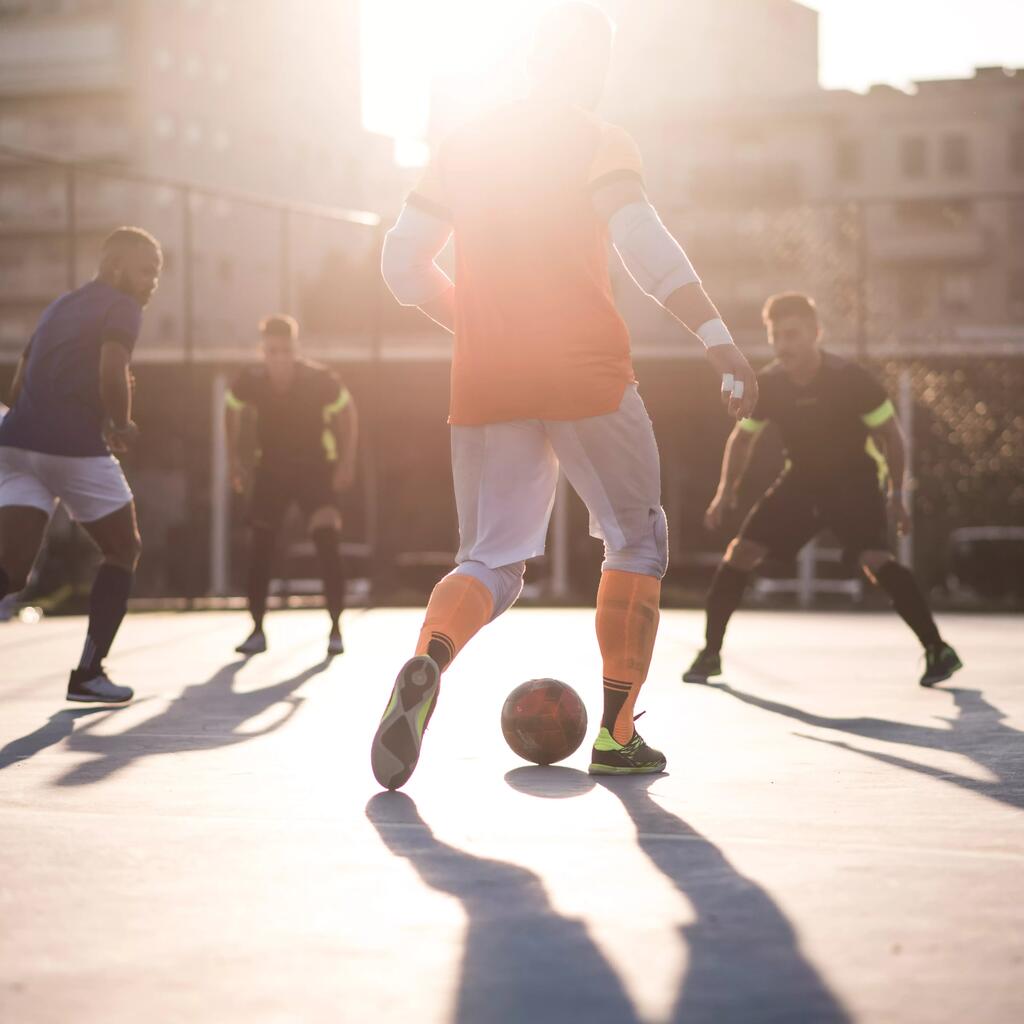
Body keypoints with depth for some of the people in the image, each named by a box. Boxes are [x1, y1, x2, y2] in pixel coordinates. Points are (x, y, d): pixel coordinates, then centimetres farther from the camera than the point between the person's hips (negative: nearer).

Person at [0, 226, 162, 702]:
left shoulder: (59, 306, 26)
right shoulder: (122, 307, 1)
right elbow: (112, 372, -16)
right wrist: (122, 425, 2)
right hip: (76, 448, -6)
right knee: (123, 552, 16)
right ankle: (88, 673, 12)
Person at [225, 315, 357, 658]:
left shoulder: (320, 381, -22)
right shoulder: (250, 382, -17)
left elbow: (347, 411, -4)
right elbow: (232, 410, 5)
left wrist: (347, 463, -7)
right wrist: (235, 457, 2)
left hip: (316, 469, -2)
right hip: (271, 469, 2)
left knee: (327, 543, -14)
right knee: (259, 549, -2)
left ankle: (335, 629, -4)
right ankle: (257, 630, 10)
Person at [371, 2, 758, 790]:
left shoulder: (465, 147, 14)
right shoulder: (597, 141, -1)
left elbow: (404, 265, 13)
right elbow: (644, 245, -17)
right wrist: (718, 338, -20)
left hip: (484, 384, 4)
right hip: (585, 373, -4)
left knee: (492, 562, 8)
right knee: (639, 542, 15)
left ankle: (428, 663, -26)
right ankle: (617, 735, 11)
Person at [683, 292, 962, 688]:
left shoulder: (851, 379, -24)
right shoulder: (767, 384, -12)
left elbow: (890, 433, -12)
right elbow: (743, 436, 6)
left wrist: (896, 494, -16)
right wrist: (726, 492, -1)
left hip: (855, 478, -4)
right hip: (802, 478, 4)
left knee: (874, 559, -27)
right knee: (740, 552, -8)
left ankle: (938, 650, -18)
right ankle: (710, 653, 6)